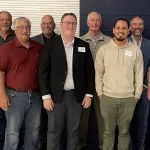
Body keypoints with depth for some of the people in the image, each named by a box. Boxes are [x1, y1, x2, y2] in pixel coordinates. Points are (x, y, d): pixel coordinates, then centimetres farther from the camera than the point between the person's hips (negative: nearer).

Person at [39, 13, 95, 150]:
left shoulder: (84, 46, 5)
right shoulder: (50, 44, -2)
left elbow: (90, 71, 6)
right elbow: (43, 71, -4)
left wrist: (89, 94, 1)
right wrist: (46, 96, -9)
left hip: (77, 95, 2)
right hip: (56, 95, -1)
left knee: (74, 131, 13)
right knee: (53, 131, 7)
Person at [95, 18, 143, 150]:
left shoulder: (135, 50, -1)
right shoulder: (103, 49, -1)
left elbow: (139, 74, 3)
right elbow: (98, 73, 3)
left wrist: (137, 95, 2)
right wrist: (100, 93, 1)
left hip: (128, 98, 0)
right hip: (108, 97, 0)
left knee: (124, 131, 13)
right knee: (108, 131, 13)